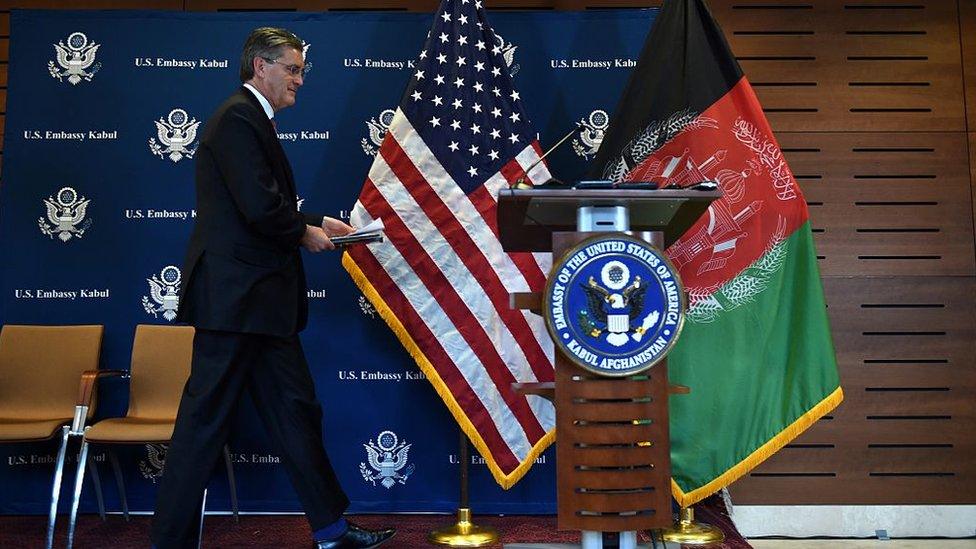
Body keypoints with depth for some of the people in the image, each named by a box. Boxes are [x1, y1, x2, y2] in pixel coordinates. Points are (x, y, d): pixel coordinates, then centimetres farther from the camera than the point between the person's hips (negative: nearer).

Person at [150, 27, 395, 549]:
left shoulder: (253, 120, 19)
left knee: (295, 411, 13)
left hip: (260, 300, 10)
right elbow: (261, 208, -21)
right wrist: (304, 232, -5)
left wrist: (318, 222, 14)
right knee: (205, 422, -1)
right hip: (235, 296, -10)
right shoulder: (237, 118, -11)